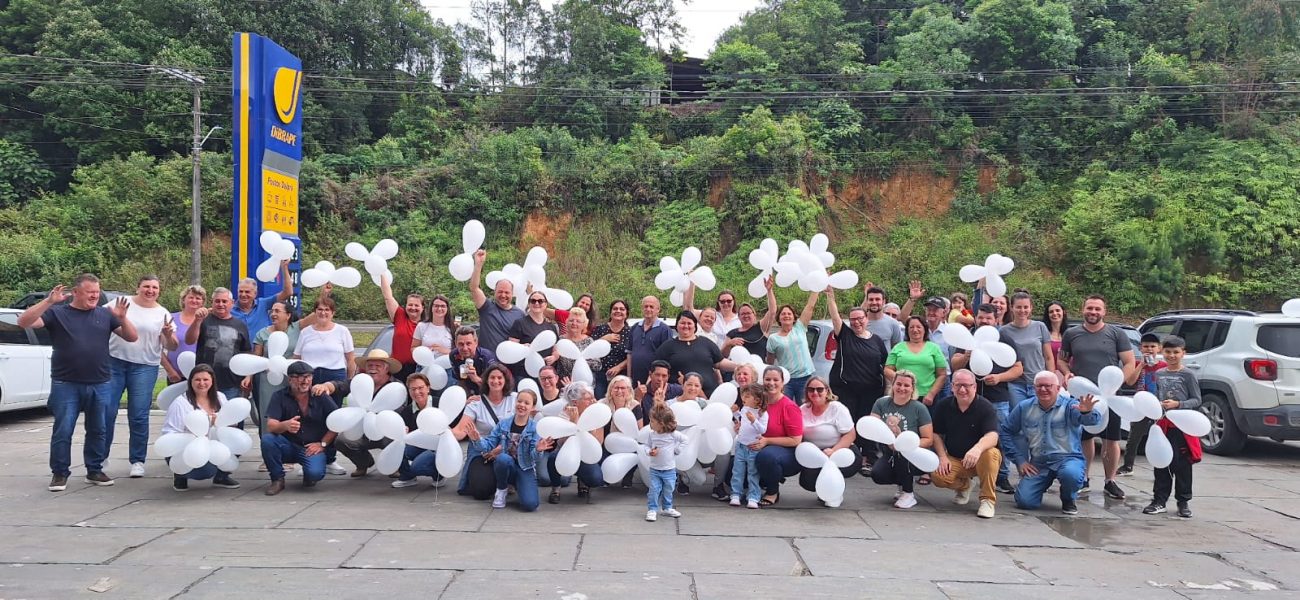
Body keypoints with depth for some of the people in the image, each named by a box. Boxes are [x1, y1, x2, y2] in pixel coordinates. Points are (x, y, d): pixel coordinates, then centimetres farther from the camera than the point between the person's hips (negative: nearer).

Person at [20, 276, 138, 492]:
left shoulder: (105, 314, 8)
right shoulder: (57, 312, 2)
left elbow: (132, 337, 7)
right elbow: (23, 322, -9)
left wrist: (122, 317, -12)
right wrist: (49, 301, -21)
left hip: (100, 385, 3)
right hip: (66, 385, -2)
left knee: (97, 430, 9)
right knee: (63, 431, -1)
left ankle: (95, 471, 19)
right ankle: (59, 474, 9)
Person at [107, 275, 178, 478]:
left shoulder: (163, 314, 6)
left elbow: (172, 346, 5)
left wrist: (169, 335, -17)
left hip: (144, 368, 0)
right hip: (113, 362, 0)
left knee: (138, 416, -1)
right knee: (106, 411, 0)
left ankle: (137, 460, 8)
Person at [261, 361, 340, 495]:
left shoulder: (321, 397, -3)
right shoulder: (280, 397, -4)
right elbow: (270, 426, -16)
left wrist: (323, 444, -11)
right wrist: (285, 425, -38)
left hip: (313, 447, -1)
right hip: (288, 446, 1)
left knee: (315, 473, -31)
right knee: (267, 439, -28)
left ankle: (308, 476, 10)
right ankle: (277, 480, -7)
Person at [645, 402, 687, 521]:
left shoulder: (674, 434, -14)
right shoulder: (652, 434, -5)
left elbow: (684, 440, -2)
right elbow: (647, 445, 5)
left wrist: (677, 450, -8)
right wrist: (650, 451, -16)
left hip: (669, 470, -1)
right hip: (654, 470, 1)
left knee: (668, 490, 13)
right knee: (654, 490, -2)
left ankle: (667, 508, 30)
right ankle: (652, 509, 7)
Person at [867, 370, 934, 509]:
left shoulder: (919, 408, -7)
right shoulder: (881, 404, 0)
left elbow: (929, 440, -8)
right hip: (890, 455, 2)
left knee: (902, 453, -35)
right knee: (877, 475, -27)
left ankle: (908, 494, -13)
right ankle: (903, 483, 8)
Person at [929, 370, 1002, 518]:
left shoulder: (986, 407, -15)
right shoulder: (943, 406, -1)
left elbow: (992, 436, -30)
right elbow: (937, 434, 7)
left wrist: (977, 449, -52)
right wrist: (942, 457, -9)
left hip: (979, 459, -3)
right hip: (954, 459, 3)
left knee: (990, 454, -38)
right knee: (938, 476, -26)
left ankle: (988, 499, -19)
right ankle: (963, 485, 12)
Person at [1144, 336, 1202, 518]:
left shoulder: (1187, 375, -4)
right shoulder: (1158, 374, 8)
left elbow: (1196, 400, -6)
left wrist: (1177, 404, -17)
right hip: (1163, 423, 4)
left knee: (1181, 464, 2)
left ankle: (1184, 501, 13)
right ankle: (1159, 500, 13)